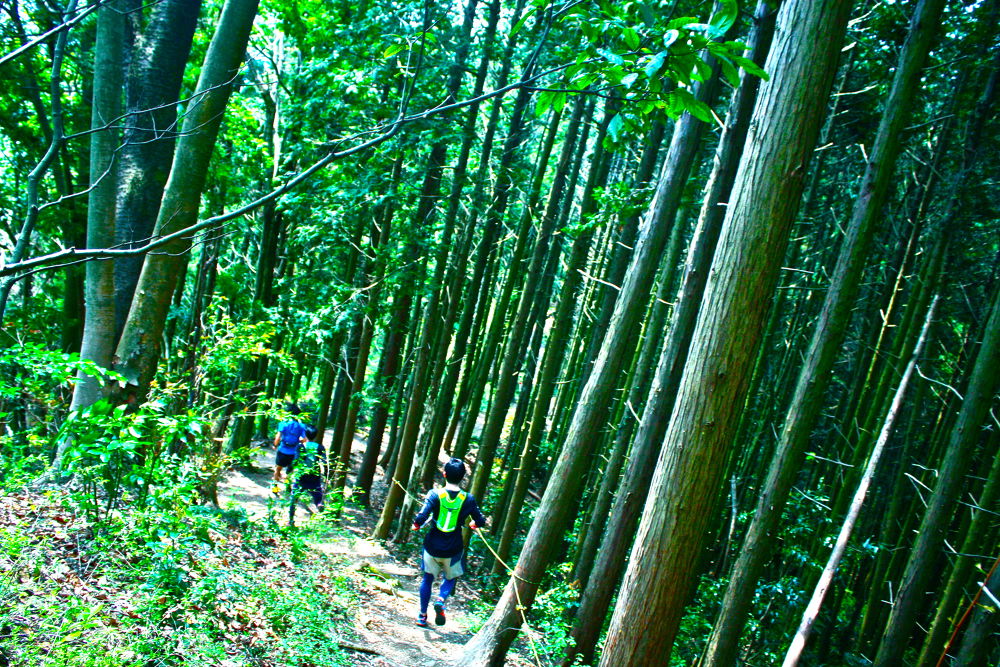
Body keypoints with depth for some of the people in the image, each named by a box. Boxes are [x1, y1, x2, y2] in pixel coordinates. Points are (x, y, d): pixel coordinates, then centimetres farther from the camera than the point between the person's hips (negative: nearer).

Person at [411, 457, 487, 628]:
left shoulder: (435, 494, -13)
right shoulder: (468, 499, -8)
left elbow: (421, 517, -22)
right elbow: (480, 521, 1)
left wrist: (416, 525, 0)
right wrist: (472, 524, 23)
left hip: (432, 546, 0)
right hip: (453, 550, 0)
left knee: (428, 579, 20)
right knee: (451, 578, 22)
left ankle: (422, 615, 23)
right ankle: (441, 599, -6)